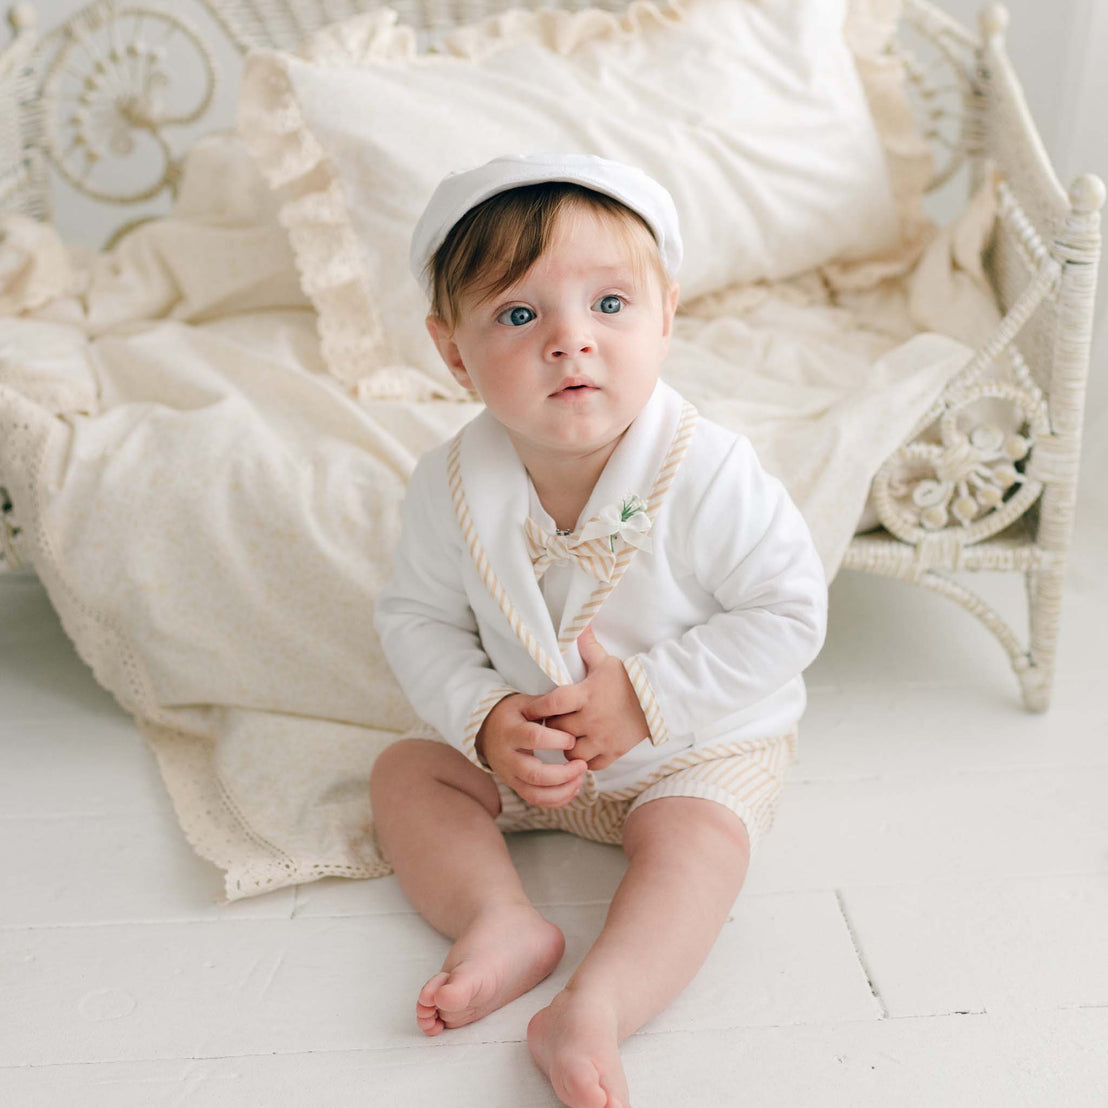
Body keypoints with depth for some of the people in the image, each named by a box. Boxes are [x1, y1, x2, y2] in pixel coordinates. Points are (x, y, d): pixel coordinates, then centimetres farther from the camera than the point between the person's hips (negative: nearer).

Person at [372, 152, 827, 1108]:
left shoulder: (710, 476, -27)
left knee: (694, 842, -29)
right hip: (527, 747, 4)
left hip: (701, 749, -4)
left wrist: (647, 695, -27)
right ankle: (501, 919, -17)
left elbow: (790, 614, -21)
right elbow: (418, 619, -4)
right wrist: (484, 720, -21)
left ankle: (593, 1012, -32)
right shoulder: (453, 486, -16)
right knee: (407, 769, -3)